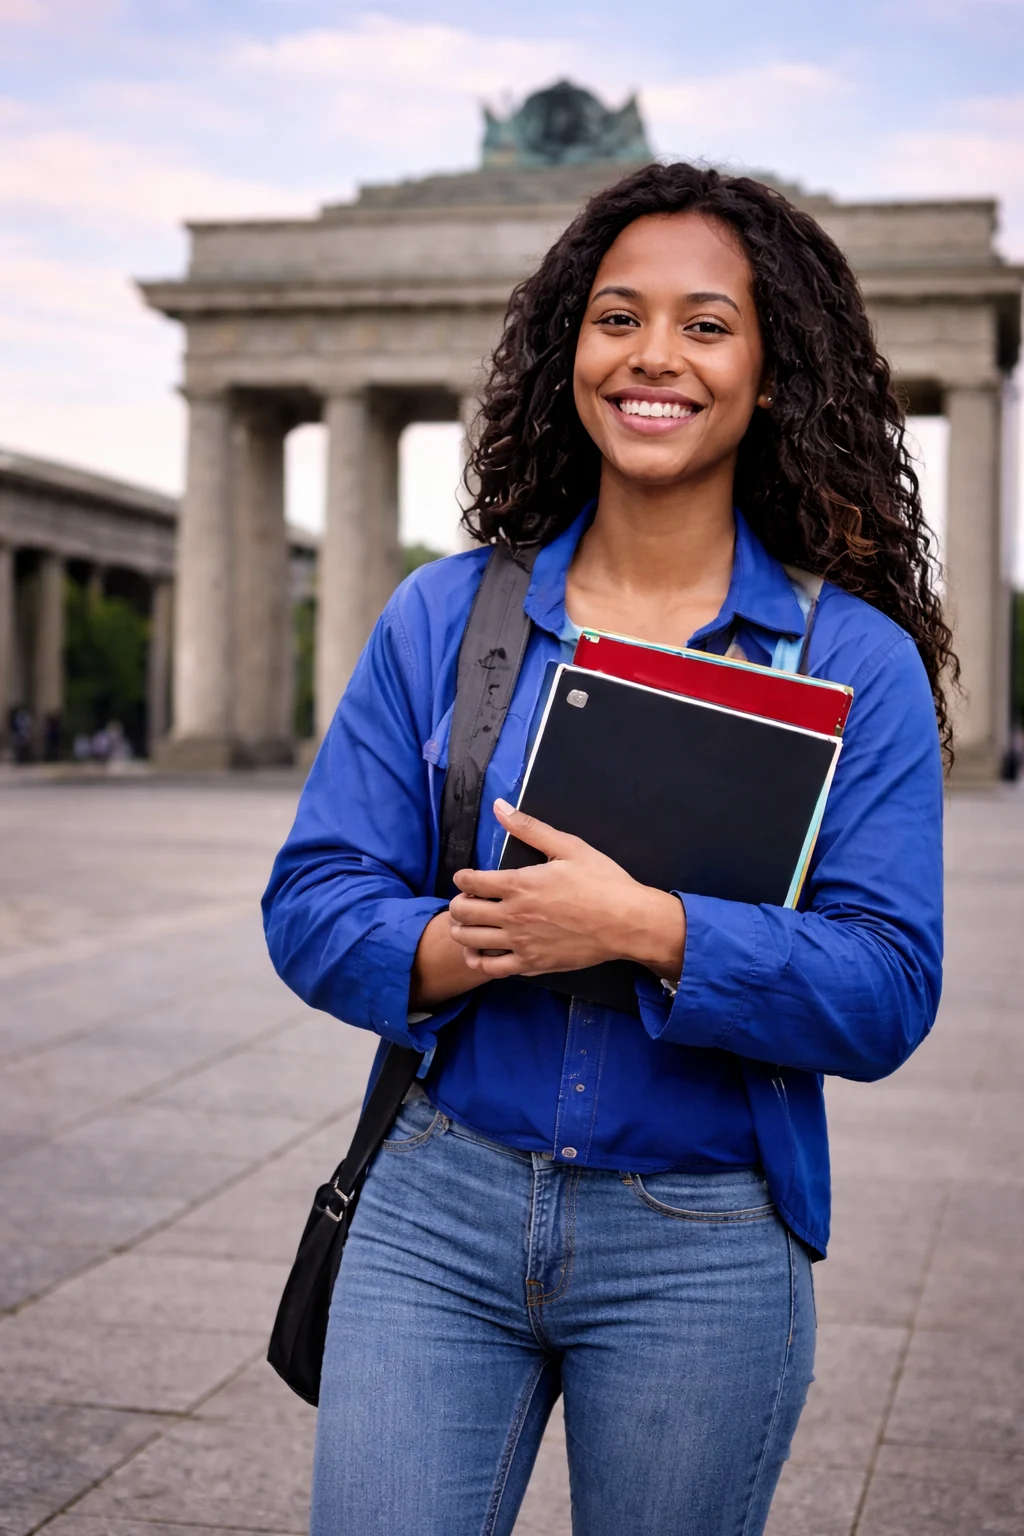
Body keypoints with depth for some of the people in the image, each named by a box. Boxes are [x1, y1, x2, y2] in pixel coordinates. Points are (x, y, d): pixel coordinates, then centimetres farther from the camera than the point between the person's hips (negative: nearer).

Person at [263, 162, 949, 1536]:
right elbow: (313, 904, -1)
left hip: (703, 1252, -1)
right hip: (436, 1213, 1)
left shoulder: (858, 663, -3)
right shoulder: (445, 618, 2)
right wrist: (481, 941, -20)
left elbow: (885, 992, -10)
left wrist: (651, 929, -24)